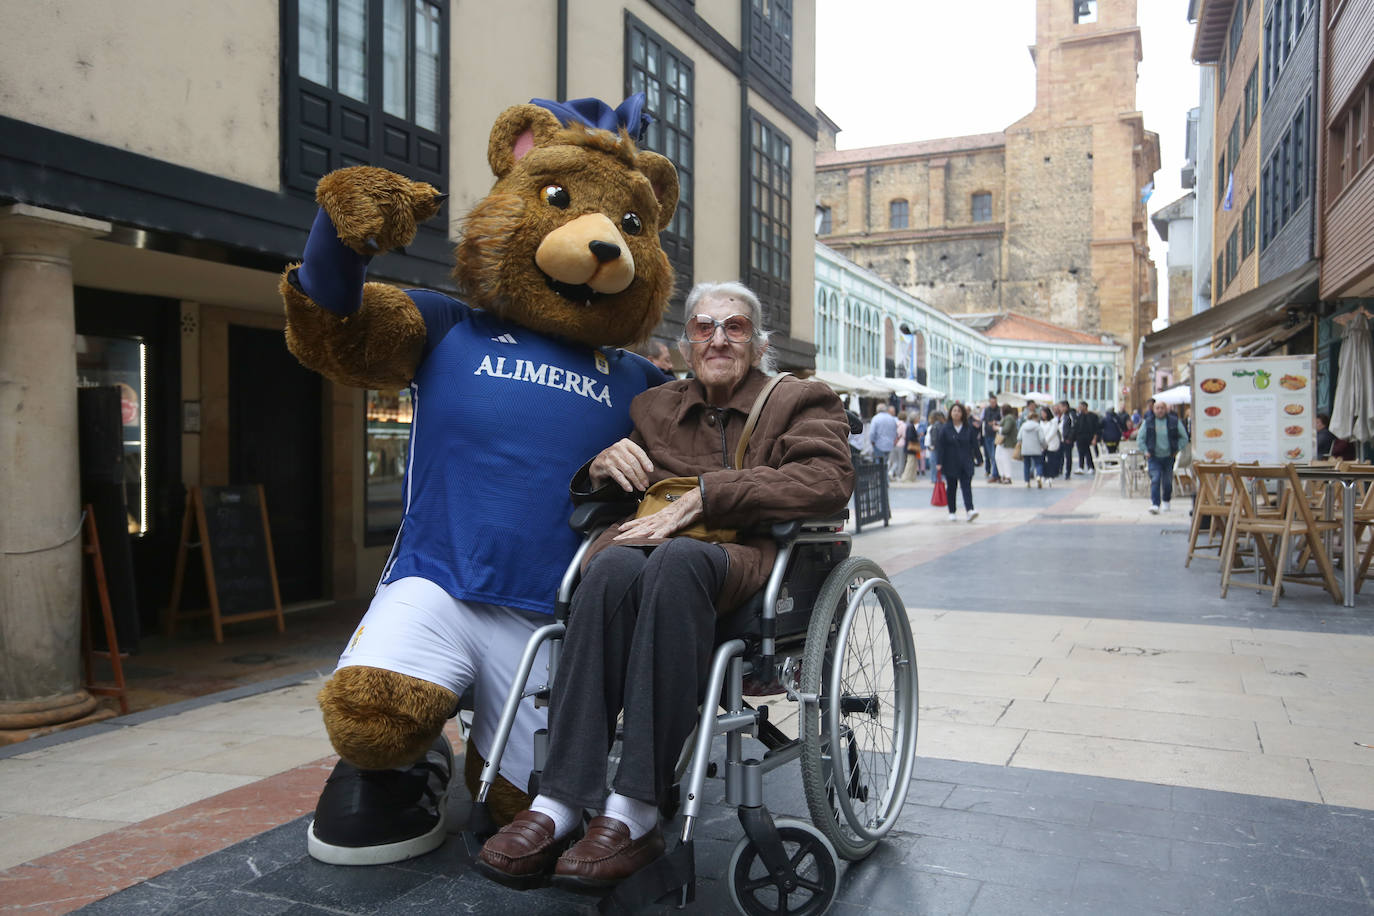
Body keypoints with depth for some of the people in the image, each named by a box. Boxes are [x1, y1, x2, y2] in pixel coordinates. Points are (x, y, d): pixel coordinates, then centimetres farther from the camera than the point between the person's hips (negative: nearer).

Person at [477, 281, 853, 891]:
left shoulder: (800, 401, 17)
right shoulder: (654, 408, 27)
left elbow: (830, 480, -5)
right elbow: (583, 491, 34)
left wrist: (706, 494, -13)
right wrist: (601, 467, 7)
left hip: (746, 560, -3)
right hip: (652, 543, 3)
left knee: (677, 557, -37)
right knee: (615, 563, -33)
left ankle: (635, 812, -38)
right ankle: (559, 805, -35)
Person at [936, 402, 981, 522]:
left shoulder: (969, 428, 3)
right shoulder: (945, 428, -2)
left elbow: (975, 444, 7)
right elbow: (940, 446, -3)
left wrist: (979, 459, 5)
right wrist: (939, 463, -9)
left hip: (966, 463, 0)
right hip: (950, 464, 0)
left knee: (966, 486, -9)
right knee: (951, 487, 8)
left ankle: (969, 510, -18)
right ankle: (951, 512, 18)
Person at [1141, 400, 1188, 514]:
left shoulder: (1174, 421, -2)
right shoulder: (1148, 422, 0)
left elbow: (1184, 437, 7)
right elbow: (1141, 438, 9)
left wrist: (1177, 449, -1)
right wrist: (1145, 451, 0)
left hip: (1168, 457, 1)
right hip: (1154, 457, -1)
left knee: (1168, 481, 9)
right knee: (1155, 480, -12)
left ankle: (1166, 502, 31)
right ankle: (1155, 505, -15)